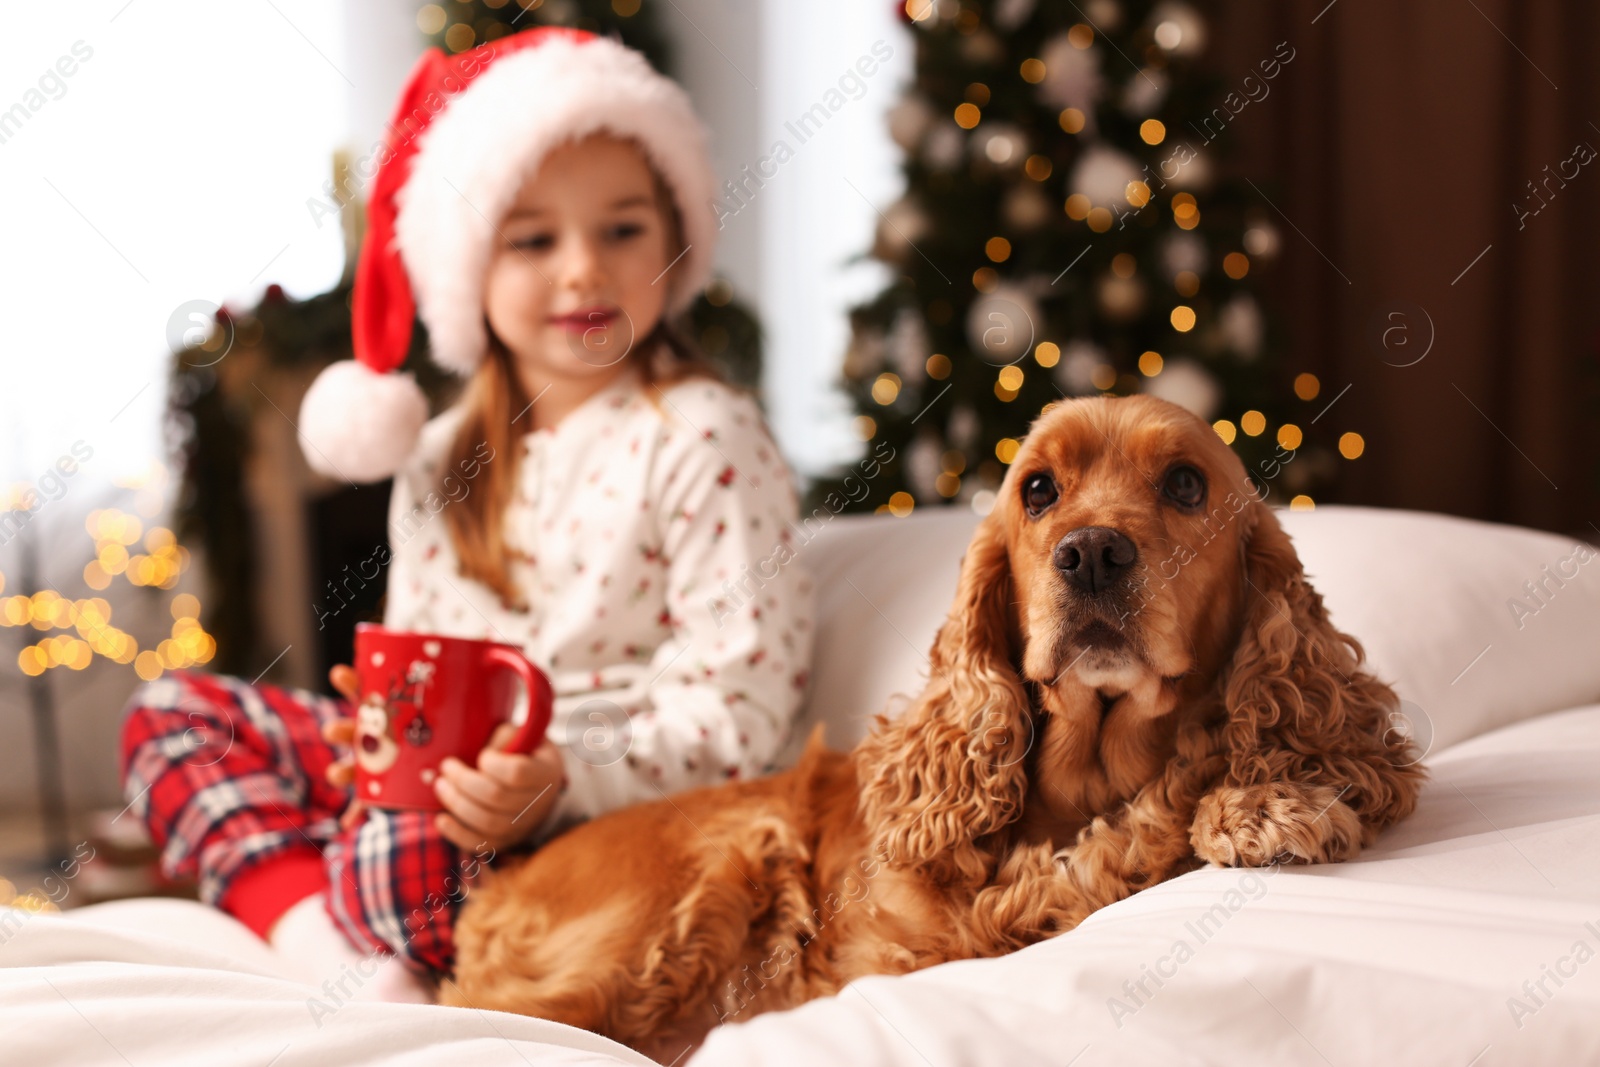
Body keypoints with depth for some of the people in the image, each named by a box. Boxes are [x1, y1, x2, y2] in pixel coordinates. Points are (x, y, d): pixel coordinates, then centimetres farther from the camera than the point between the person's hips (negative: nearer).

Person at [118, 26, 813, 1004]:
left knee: (415, 855, -39)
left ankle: (246, 862, -4)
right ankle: (332, 953, -16)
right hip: (449, 773, 8)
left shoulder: (704, 442, -11)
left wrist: (563, 778, -29)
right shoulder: (443, 459, 10)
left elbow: (735, 711, -16)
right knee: (172, 709, 4)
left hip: (612, 803, -8)